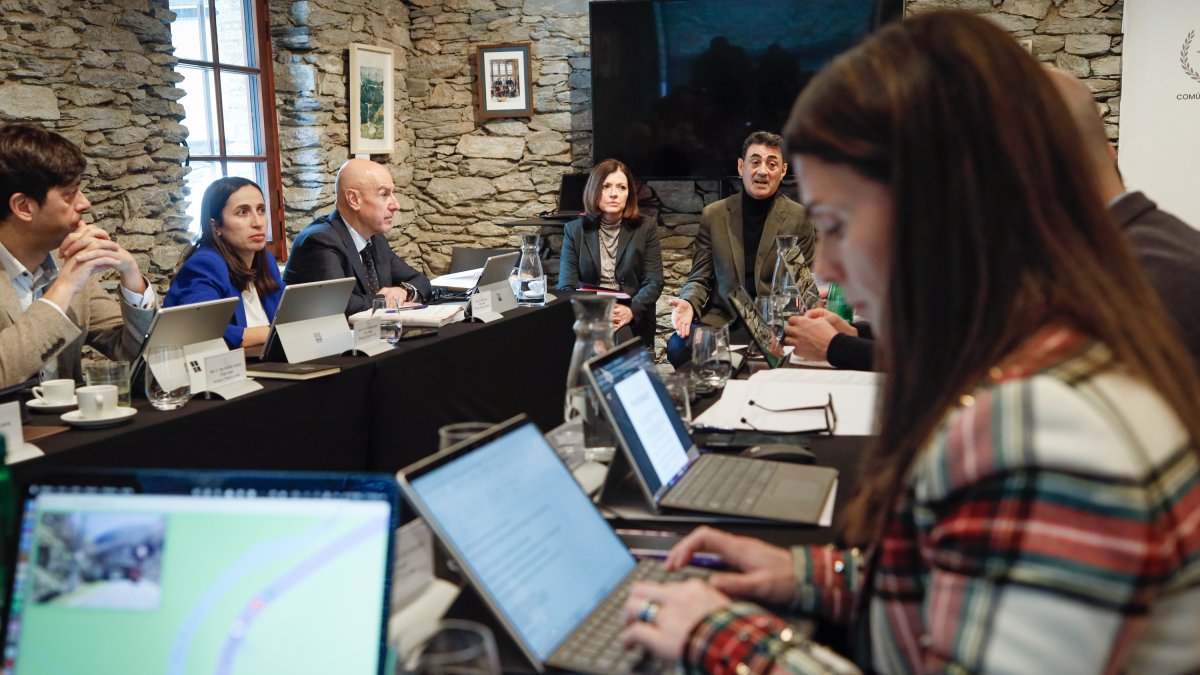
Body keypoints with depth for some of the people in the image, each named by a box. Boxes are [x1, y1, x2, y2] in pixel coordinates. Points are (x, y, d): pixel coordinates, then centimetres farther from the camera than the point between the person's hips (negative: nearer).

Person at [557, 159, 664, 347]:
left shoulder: (645, 230, 10)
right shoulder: (574, 230, 11)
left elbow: (654, 283, 2)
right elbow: (566, 286, 4)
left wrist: (631, 311, -18)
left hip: (632, 323, 0)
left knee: (618, 334, -36)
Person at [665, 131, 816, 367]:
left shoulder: (799, 217, 3)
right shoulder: (713, 214, 8)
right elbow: (700, 278, 10)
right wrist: (688, 303, -13)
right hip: (721, 319, 1)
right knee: (678, 346, -28)